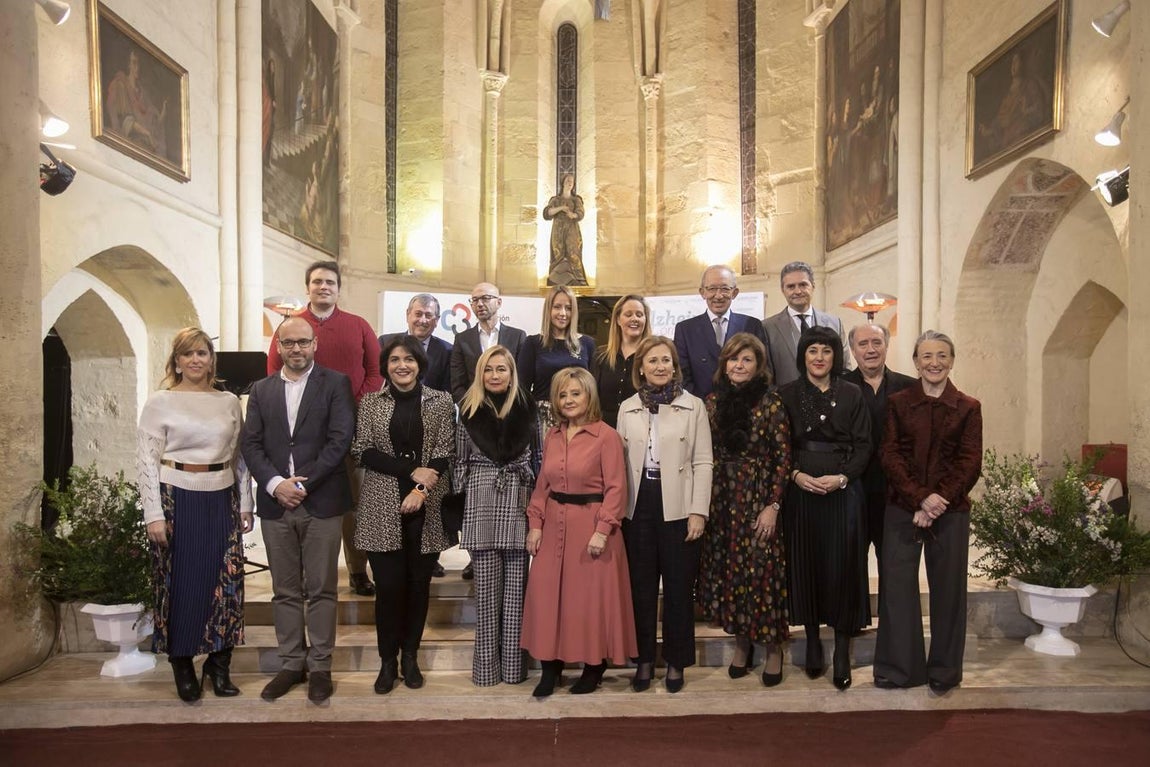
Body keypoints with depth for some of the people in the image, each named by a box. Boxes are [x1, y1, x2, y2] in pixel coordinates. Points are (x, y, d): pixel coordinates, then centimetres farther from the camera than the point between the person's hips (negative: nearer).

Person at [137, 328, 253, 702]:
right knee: (181, 584, 6)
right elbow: (147, 460, -4)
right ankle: (182, 667, 22)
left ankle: (219, 665, 20)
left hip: (221, 501, 3)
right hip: (177, 500, -3)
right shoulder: (159, 402, -1)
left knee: (225, 583, 5)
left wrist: (245, 505, 8)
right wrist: (154, 513, -10)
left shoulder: (229, 402, 8)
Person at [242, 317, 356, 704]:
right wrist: (275, 483, -11)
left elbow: (340, 439, -9)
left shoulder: (336, 383, 0)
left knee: (321, 589, 5)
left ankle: (320, 667, 16)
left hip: (322, 501, -3)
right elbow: (251, 443, 5)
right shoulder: (261, 389, 12)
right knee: (285, 592, 12)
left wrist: (304, 483, -14)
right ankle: (291, 664, 24)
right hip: (275, 502, 4)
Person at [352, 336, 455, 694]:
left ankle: (410, 656, 24)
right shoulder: (370, 403, 5)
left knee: (419, 583, 7)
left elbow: (444, 454, 0)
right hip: (382, 508, 0)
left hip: (426, 509, 1)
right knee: (388, 584, 0)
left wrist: (421, 490, -14)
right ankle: (387, 660, 17)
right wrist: (413, 470, -12)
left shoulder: (440, 401, 4)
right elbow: (363, 451, -2)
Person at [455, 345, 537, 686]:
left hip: (519, 504, 0)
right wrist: (458, 508, 6)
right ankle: (486, 665, 13)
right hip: (482, 503, 0)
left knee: (515, 585, 3)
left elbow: (538, 457, 8)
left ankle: (513, 664, 13)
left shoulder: (527, 409, 5)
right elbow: (460, 462, 9)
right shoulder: (469, 411, 5)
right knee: (487, 586, 4)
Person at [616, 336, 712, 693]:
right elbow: (621, 461, 7)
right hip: (638, 507, 2)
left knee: (678, 587, 8)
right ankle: (644, 659, 25)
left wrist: (698, 511, -9)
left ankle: (676, 662, 23)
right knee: (642, 586, 11)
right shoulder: (627, 408, 7)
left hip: (677, 509, -2)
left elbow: (702, 462, -3)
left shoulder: (693, 406, 0)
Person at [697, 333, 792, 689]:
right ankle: (742, 641, 26)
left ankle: (773, 648, 19)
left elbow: (783, 457, -7)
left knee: (762, 570, 1)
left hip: (759, 499, -3)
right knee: (727, 570, 9)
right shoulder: (713, 401, 5)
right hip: (721, 500, 4)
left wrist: (773, 505, -12)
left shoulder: (770, 402, -6)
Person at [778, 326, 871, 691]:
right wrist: (796, 474, -13)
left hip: (843, 490, 0)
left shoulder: (851, 394, 5)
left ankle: (842, 650, 11)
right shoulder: (787, 394, 4)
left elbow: (864, 445, 2)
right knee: (805, 563, 6)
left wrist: (841, 477, -12)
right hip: (800, 489, 0)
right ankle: (813, 640, 20)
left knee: (842, 565, 0)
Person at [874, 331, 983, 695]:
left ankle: (944, 671, 23)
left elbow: (970, 463, -1)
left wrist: (938, 500, -13)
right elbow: (890, 456, -2)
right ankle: (900, 667, 17)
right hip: (902, 508, 0)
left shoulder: (968, 408, 4)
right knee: (898, 585, 3)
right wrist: (920, 499, -13)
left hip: (951, 511, 0)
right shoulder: (897, 403, 4)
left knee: (948, 589, 7)